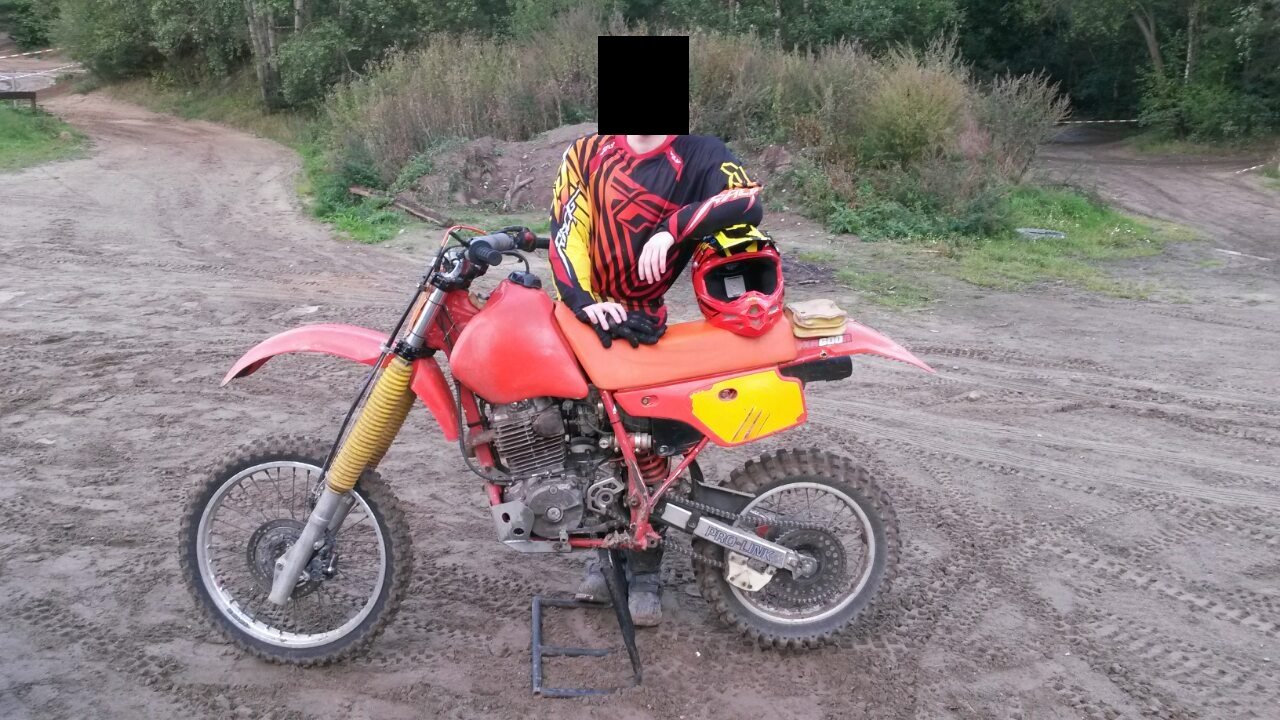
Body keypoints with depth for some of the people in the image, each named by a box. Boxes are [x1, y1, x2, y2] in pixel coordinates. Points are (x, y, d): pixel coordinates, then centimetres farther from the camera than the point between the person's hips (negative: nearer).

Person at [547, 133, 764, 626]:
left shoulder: (699, 154, -2)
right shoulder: (587, 153, 4)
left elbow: (747, 201, -21)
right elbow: (567, 232, -8)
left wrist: (671, 229, -28)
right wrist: (585, 302, -22)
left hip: (643, 322, -3)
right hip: (584, 315, 3)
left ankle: (645, 569, 12)